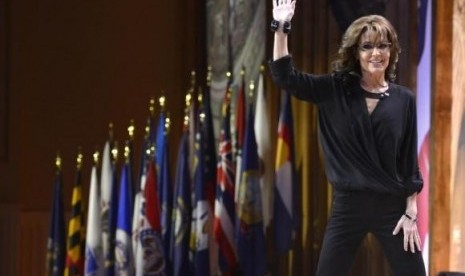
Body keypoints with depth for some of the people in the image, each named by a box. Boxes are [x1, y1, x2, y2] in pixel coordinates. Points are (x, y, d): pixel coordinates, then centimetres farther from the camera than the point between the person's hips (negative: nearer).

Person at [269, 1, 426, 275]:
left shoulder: (404, 99, 1)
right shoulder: (336, 90, 2)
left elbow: (410, 160, 2)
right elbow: (285, 77, -5)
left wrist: (411, 212, -3)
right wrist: (281, 28, -15)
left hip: (392, 206, 0)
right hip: (348, 205, 0)